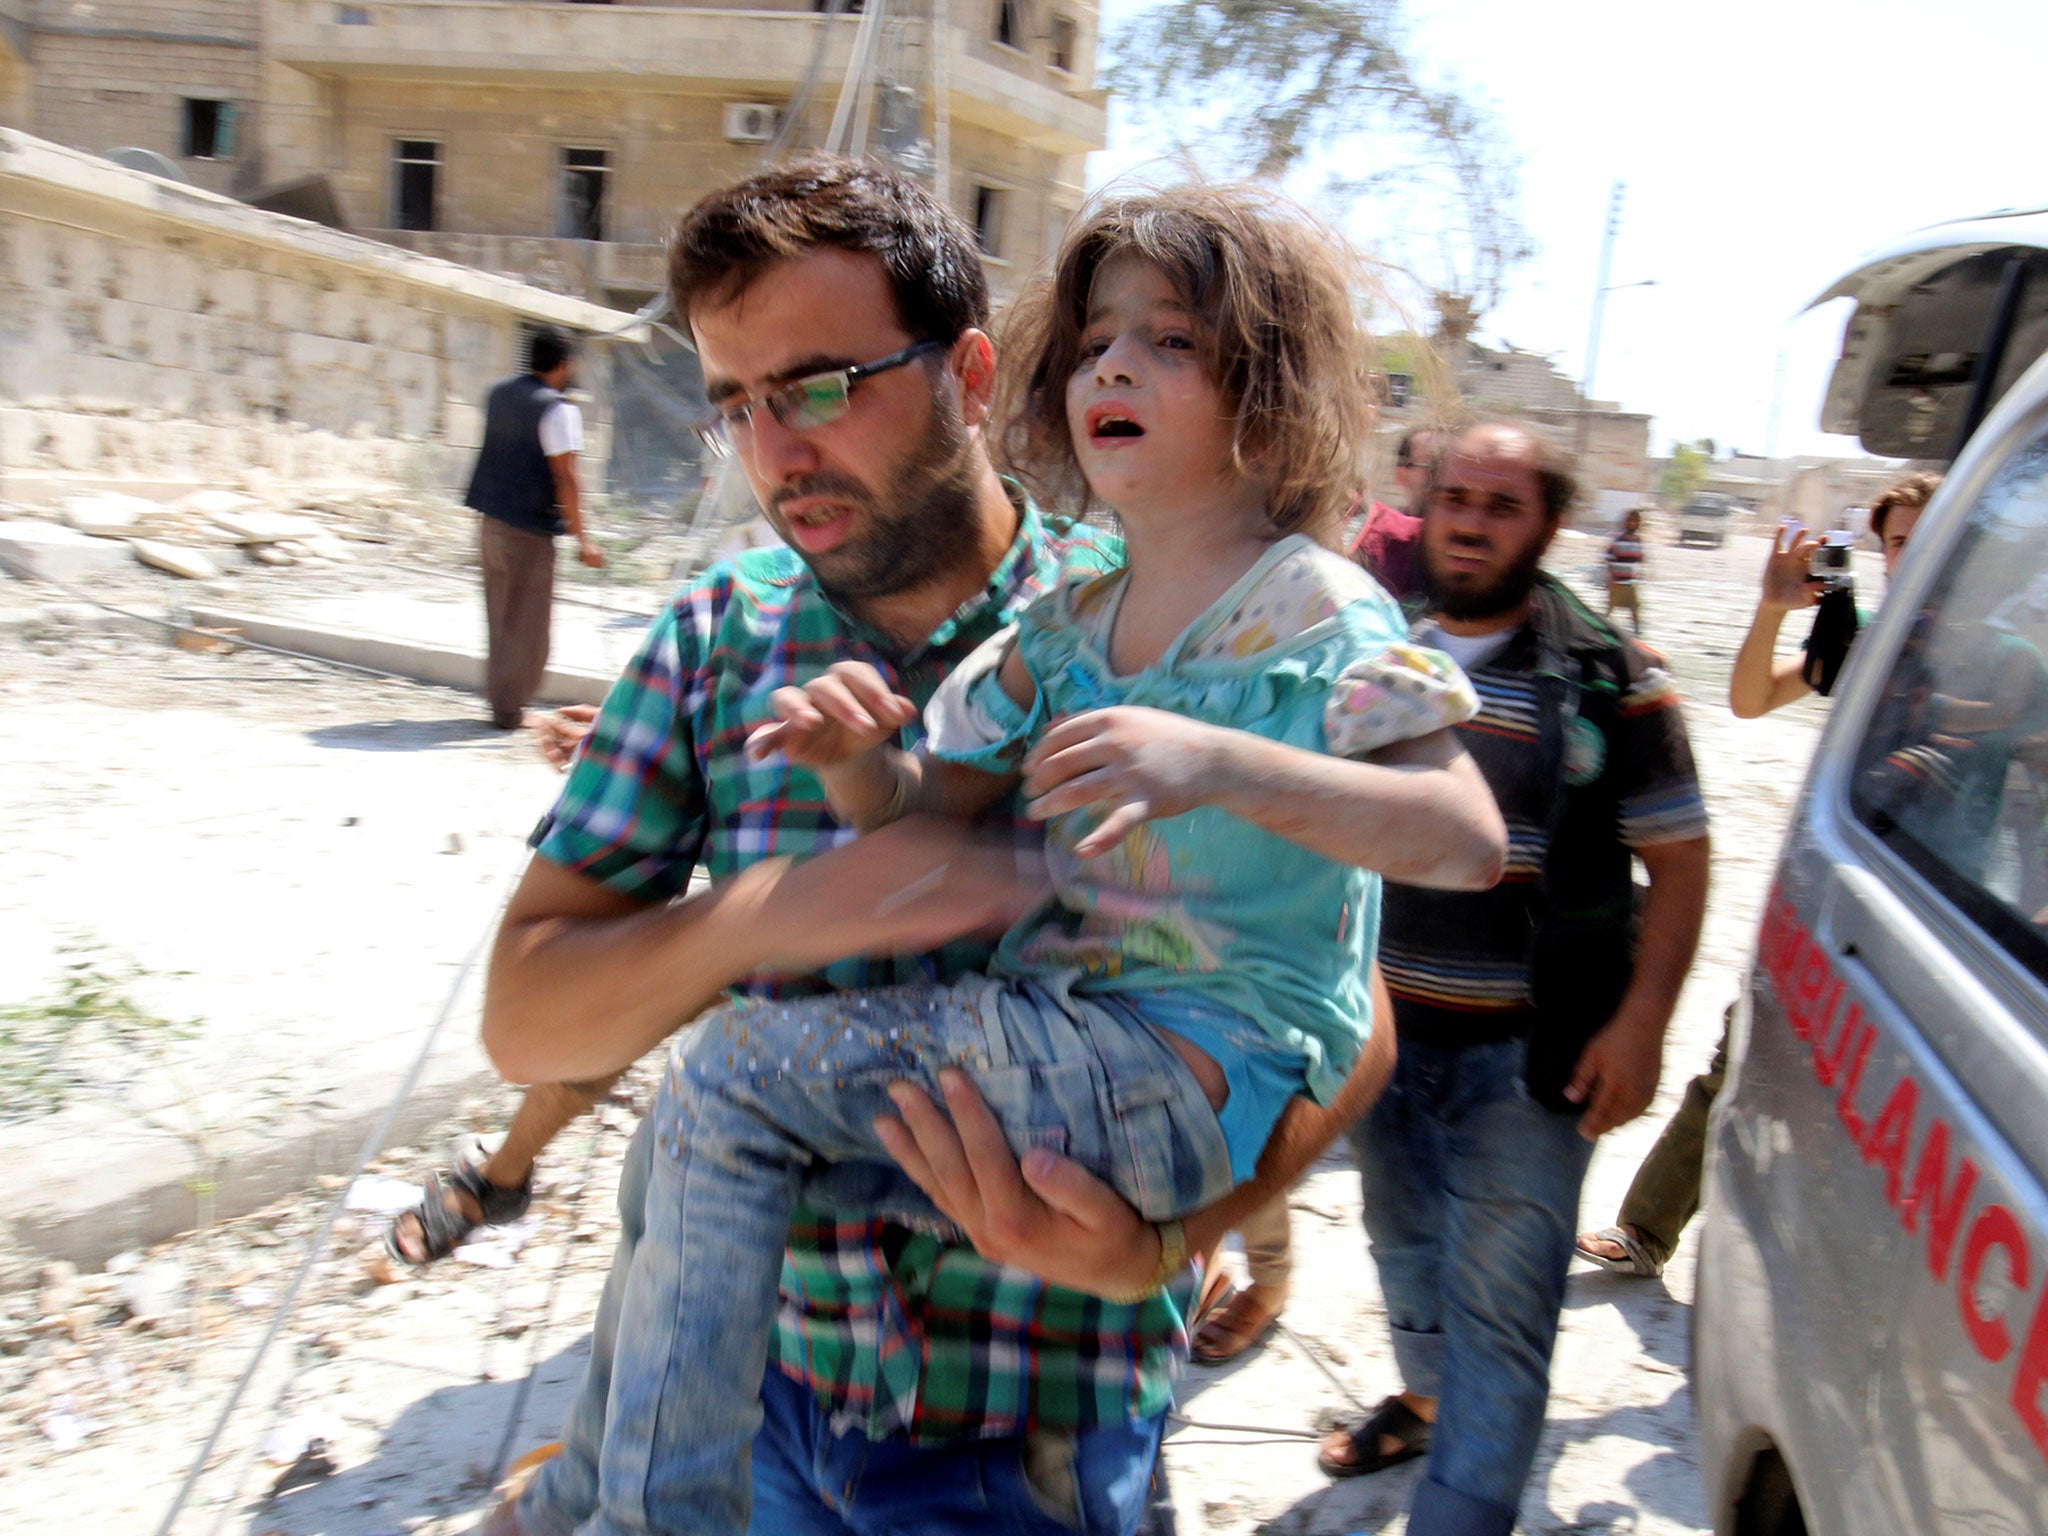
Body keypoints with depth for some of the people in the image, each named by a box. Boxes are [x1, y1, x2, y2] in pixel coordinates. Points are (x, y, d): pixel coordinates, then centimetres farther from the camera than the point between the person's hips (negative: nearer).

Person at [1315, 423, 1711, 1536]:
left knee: (1496, 1307, -1)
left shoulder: (1611, 684, -8)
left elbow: (1678, 864, -5)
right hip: (1380, 1029, 5)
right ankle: (1429, 1398, 50)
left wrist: (1640, 1022, -14)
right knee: (1405, 1251, 24)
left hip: (1528, 1056, -4)